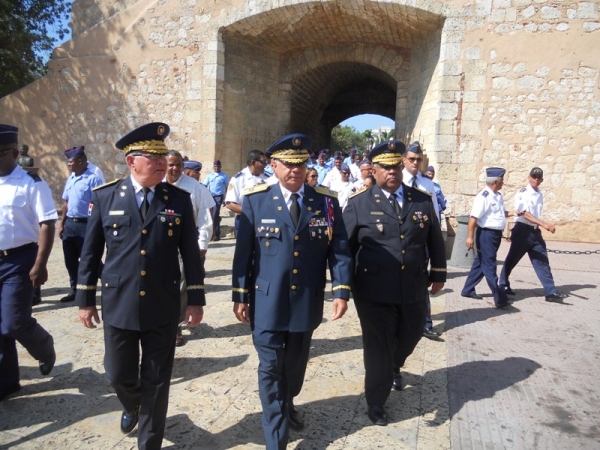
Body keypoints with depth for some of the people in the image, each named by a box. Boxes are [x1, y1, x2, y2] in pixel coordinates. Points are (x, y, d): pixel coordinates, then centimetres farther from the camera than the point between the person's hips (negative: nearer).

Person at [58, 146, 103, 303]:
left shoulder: (93, 179, -13)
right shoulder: (70, 179, 12)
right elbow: (66, 202, 17)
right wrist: (62, 223, 15)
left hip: (85, 225, -8)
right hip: (69, 223, 8)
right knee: (70, 260, 14)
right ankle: (74, 290, 28)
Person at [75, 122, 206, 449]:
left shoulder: (179, 199, -2)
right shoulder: (104, 196, -2)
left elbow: (190, 253, 0)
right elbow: (90, 252, 3)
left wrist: (196, 299, -1)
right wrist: (85, 299, 4)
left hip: (163, 307, 0)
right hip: (118, 305, 1)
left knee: (156, 381, 10)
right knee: (119, 375, 14)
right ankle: (132, 406, 50)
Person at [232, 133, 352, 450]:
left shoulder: (326, 201, -1)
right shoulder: (255, 200, -5)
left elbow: (339, 249, -1)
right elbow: (243, 252, -2)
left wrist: (341, 291, -10)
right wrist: (240, 296, -1)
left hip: (307, 303, 2)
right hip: (267, 302, -2)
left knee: (296, 364, 21)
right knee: (270, 369, 6)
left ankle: (288, 405, 51)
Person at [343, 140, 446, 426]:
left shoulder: (423, 200, 4)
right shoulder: (359, 203, -5)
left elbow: (435, 240, 13)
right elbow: (346, 246, -3)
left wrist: (438, 273, 16)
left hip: (414, 290, 4)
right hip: (375, 292, -4)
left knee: (410, 336, 24)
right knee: (378, 347, 6)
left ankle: (394, 367, 57)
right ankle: (376, 401, 27)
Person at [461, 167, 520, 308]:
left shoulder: (498, 196, 9)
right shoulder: (483, 197, -18)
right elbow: (474, 217, -20)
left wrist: (513, 213, 3)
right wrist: (470, 237, -20)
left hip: (496, 234, 9)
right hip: (486, 234, -9)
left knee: (481, 263, 16)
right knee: (489, 266, -1)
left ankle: (468, 290, 28)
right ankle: (499, 298, 5)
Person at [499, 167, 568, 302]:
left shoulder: (539, 194, 13)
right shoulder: (522, 193, -10)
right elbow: (525, 214, -21)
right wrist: (544, 224, -30)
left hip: (535, 232, 6)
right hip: (522, 231, -6)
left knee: (542, 261, 2)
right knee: (512, 259, 6)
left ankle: (551, 292, 2)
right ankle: (503, 284, 23)